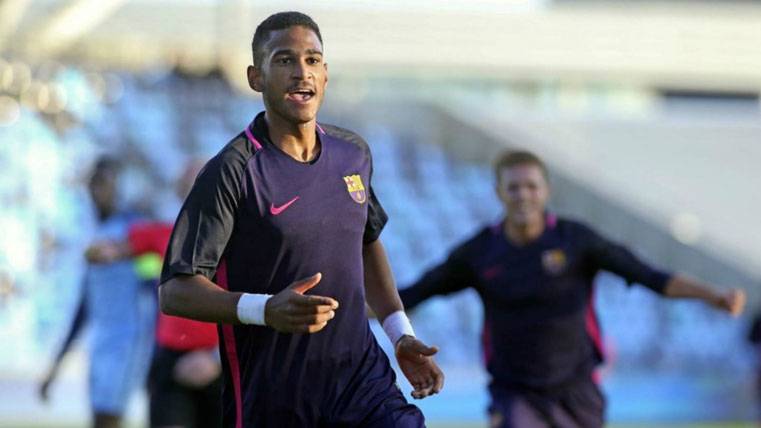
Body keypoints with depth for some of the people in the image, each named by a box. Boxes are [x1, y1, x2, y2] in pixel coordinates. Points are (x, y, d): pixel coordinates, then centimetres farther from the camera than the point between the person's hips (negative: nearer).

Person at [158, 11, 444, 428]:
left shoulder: (354, 154, 8)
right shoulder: (230, 172, -12)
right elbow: (175, 291, -16)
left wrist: (401, 335, 16)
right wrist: (266, 310, -30)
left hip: (363, 379, 4)